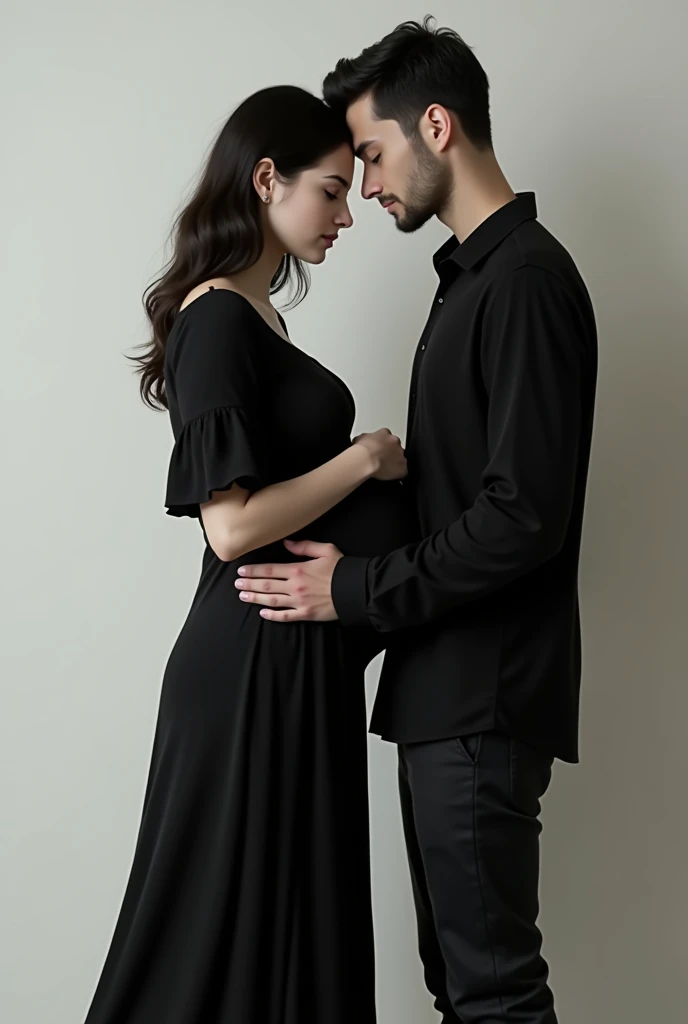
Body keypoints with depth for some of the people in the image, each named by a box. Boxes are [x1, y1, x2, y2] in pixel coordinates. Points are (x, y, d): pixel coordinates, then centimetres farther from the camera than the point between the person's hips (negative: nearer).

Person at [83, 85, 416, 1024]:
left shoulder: (254, 314, 13)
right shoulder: (218, 319, -16)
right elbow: (233, 525, -22)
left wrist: (366, 463, 6)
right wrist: (366, 458, -12)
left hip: (294, 658, 9)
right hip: (256, 663, -9)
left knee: (290, 910, 16)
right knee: (236, 923, 3)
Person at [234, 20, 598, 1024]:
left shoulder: (526, 279, -14)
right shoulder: (476, 273, 17)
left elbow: (524, 516, -21)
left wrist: (357, 590, -14)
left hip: (486, 697, -10)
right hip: (450, 687, 10)